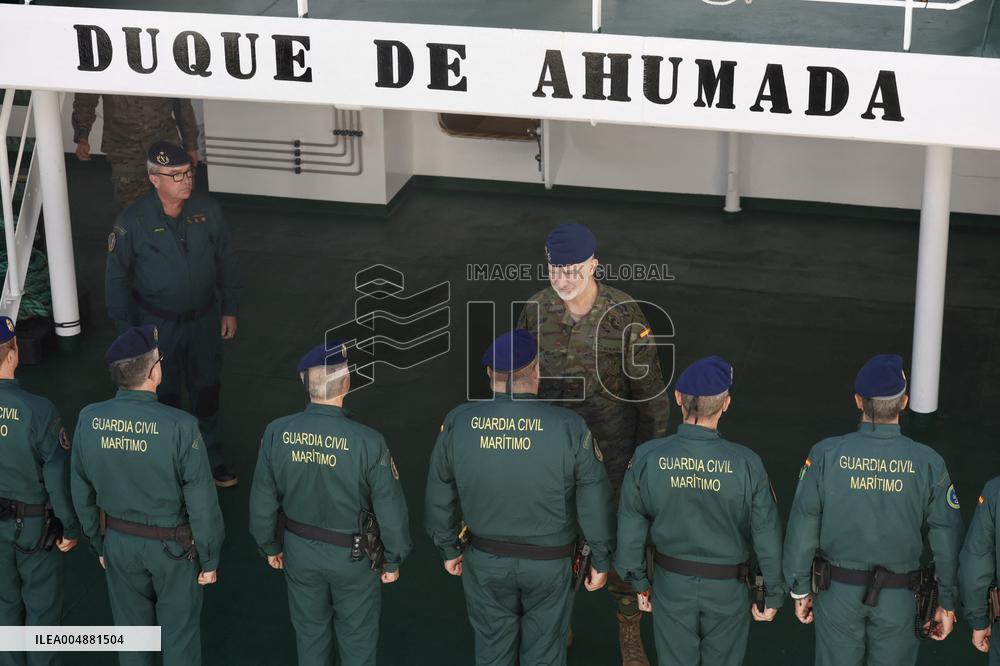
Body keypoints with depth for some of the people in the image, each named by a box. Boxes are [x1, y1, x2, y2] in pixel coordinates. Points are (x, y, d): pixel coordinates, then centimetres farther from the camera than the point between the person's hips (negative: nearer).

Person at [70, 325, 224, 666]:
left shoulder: (88, 421, -14)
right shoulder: (180, 427, -28)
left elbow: (82, 494, -1)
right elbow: (202, 503, -20)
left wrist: (99, 544, 14)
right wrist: (209, 559, -5)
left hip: (119, 542, 4)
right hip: (173, 547, -4)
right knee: (180, 636, 16)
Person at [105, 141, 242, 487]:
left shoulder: (207, 210, -9)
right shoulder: (133, 221, -16)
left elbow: (227, 261, 4)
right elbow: (117, 279, -8)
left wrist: (229, 310, 5)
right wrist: (127, 331, -7)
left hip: (204, 319, 3)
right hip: (158, 325, -3)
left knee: (207, 390, 15)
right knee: (164, 394, 11)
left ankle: (212, 457, 33)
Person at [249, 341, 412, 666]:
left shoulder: (277, 434, -18)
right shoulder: (368, 443, -27)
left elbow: (262, 501, -6)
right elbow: (391, 510, -18)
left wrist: (270, 546, 11)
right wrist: (393, 560, -1)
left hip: (300, 553, 3)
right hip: (354, 556, -3)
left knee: (310, 632, 23)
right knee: (357, 638, 19)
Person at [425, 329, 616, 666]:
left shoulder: (457, 424, -16)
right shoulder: (569, 427, -23)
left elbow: (440, 497, -5)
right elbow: (595, 503, -16)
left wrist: (448, 548, 12)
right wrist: (601, 560, -1)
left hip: (486, 561, 2)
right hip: (550, 563, -2)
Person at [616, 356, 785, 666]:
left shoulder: (647, 459, -17)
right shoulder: (746, 464, -22)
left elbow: (630, 530, -7)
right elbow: (768, 535, -14)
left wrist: (639, 582, 9)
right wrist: (773, 594, 0)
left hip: (672, 584, 1)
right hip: (728, 592, -1)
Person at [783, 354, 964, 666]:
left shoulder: (825, 455, -13)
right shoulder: (928, 464, -13)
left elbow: (802, 530, -8)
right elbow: (947, 540, -7)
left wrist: (800, 590, 4)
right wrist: (947, 602, 5)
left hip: (837, 593, 0)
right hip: (897, 601, 0)